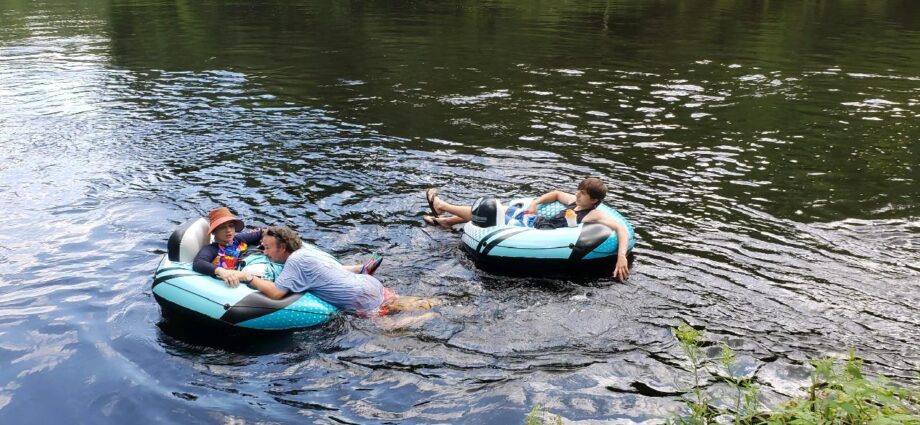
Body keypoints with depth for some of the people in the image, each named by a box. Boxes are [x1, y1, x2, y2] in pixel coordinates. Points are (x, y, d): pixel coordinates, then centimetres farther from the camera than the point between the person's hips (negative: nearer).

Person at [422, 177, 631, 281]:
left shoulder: (594, 215, -20)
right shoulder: (574, 202, 4)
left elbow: (621, 229, -31)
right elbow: (555, 194, 22)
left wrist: (621, 256, -47)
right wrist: (535, 203, 7)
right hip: (536, 221, 8)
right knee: (486, 208, 12)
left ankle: (441, 207, 22)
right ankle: (446, 221, 31)